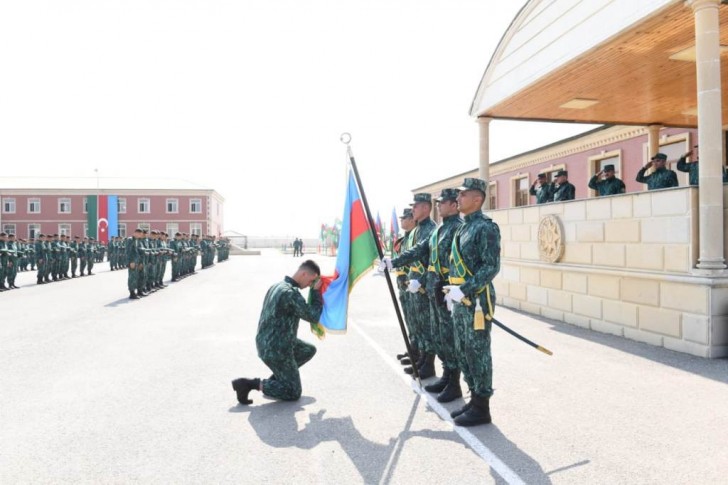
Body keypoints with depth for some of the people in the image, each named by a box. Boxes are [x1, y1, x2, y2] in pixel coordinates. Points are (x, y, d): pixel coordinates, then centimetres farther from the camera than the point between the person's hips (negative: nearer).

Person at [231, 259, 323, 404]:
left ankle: (277, 377, 21)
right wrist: (316, 291, -10)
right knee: (294, 393, 3)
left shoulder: (277, 286, 6)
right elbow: (313, 316, -18)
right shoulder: (291, 293, -25)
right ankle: (249, 384, -4)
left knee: (310, 350, 24)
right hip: (276, 350, -10)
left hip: (266, 343, 10)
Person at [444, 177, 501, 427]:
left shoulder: (486, 226, -13)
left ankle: (482, 408, 13)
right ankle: (475, 398, 29)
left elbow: (491, 266, -19)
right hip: (461, 301, 9)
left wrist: (465, 290, -24)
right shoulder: (463, 227, 15)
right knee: (463, 352, 15)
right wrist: (453, 291, 16)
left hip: (477, 300, -9)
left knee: (478, 353, 0)